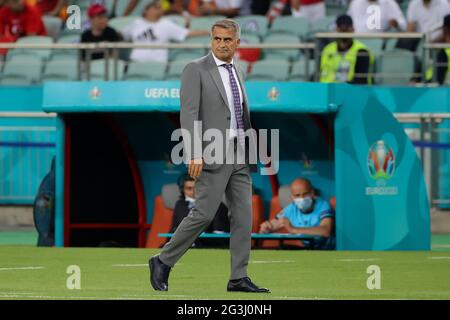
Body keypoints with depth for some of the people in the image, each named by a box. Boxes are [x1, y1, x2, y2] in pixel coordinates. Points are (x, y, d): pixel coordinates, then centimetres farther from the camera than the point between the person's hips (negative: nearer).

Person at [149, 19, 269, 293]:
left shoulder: (237, 72, 16)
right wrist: (194, 155, -22)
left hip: (240, 155, 7)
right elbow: (189, 114, -13)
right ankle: (163, 263, 4)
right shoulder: (196, 70, -5)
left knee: (243, 216, 1)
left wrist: (253, 150, 17)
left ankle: (239, 278, 3)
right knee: (204, 214, -10)